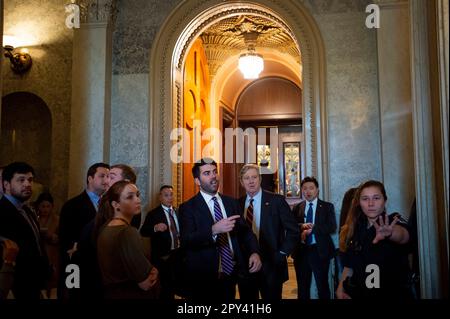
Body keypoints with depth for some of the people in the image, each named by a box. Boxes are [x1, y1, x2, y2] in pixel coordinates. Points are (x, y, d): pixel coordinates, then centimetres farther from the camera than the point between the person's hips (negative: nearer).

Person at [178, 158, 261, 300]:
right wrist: (214, 230, -33)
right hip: (203, 279, -4)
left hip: (230, 275, 5)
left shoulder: (231, 202, 8)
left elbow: (244, 230, 4)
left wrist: (254, 252, -15)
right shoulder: (188, 207, -8)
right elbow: (186, 241, -20)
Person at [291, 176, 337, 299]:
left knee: (322, 286, 6)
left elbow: (332, 227, -10)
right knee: (302, 287, 13)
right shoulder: (297, 208, 8)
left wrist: (312, 229, -17)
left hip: (319, 251, -2)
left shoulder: (327, 206, 1)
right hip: (301, 251, 2)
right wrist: (302, 226, -20)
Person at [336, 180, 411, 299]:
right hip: (358, 294, 3)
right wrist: (341, 288, -6)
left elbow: (403, 235, -35)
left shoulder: (394, 221, -12)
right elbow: (349, 265, 8)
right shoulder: (354, 229, 1)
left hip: (393, 294, -3)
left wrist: (389, 233, -57)